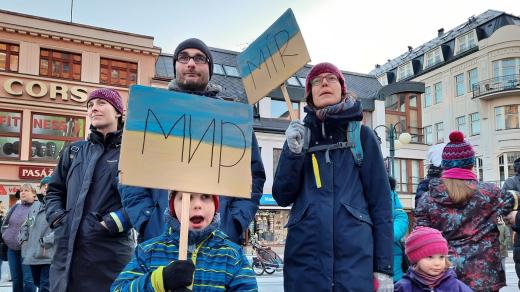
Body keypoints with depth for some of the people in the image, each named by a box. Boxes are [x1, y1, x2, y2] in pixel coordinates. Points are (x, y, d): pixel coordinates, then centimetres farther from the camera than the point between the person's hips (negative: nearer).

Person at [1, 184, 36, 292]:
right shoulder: (15, 207, 11)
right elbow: (5, 224, 21)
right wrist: (6, 236, 8)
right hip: (12, 249, 6)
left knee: (28, 281, -7)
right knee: (16, 280, 13)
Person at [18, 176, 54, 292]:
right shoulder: (35, 206, 18)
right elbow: (25, 225, 29)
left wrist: (46, 241, -19)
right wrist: (24, 239, 12)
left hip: (49, 256, -8)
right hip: (32, 255, 8)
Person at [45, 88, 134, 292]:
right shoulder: (74, 151, 18)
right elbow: (54, 191, 24)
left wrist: (113, 223, -15)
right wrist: (56, 216, 6)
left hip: (111, 253, -5)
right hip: (67, 251, 5)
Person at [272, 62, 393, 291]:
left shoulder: (362, 135, 5)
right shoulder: (299, 135, 11)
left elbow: (381, 201, 3)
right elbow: (282, 197, 7)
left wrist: (384, 267, -2)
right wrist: (293, 152, -8)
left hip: (355, 255, -1)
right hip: (305, 255, 2)